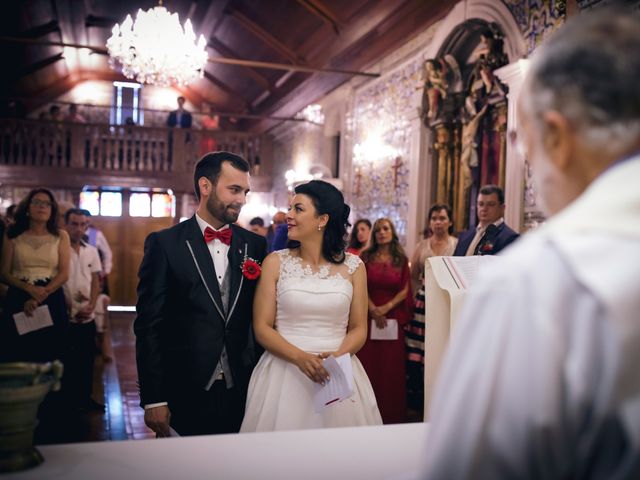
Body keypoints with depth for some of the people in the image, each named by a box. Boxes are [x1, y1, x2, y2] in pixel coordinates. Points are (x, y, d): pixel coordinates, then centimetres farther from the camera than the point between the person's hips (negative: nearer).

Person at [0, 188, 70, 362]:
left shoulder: (60, 236, 5)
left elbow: (64, 274, -3)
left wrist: (38, 300, -14)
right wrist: (29, 288, -16)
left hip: (51, 301, 0)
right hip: (17, 300, 0)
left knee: (48, 359, 3)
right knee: (16, 360, 2)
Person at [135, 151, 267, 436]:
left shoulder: (255, 245, 3)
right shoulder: (164, 244, -6)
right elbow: (149, 325, -6)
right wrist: (152, 399, -8)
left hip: (241, 393, 3)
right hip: (184, 395, -3)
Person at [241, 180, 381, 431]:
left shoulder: (353, 266, 1)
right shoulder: (276, 262, -1)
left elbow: (359, 329, 5)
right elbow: (262, 328, -3)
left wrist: (337, 357, -15)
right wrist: (301, 357, -17)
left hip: (338, 374, 1)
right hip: (283, 373, 0)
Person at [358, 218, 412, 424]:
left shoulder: (401, 260, 6)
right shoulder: (365, 257, 4)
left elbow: (405, 289, 2)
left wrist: (386, 307, -10)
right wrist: (373, 310, -10)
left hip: (393, 318, 1)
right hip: (369, 317, -1)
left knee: (391, 367, 4)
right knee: (369, 364, 0)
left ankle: (391, 414, 16)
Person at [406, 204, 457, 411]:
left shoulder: (458, 245, 2)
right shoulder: (422, 246, 12)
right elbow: (413, 277, 17)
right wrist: (417, 298, 8)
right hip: (423, 303, 3)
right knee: (417, 354, 0)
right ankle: (419, 400, 13)